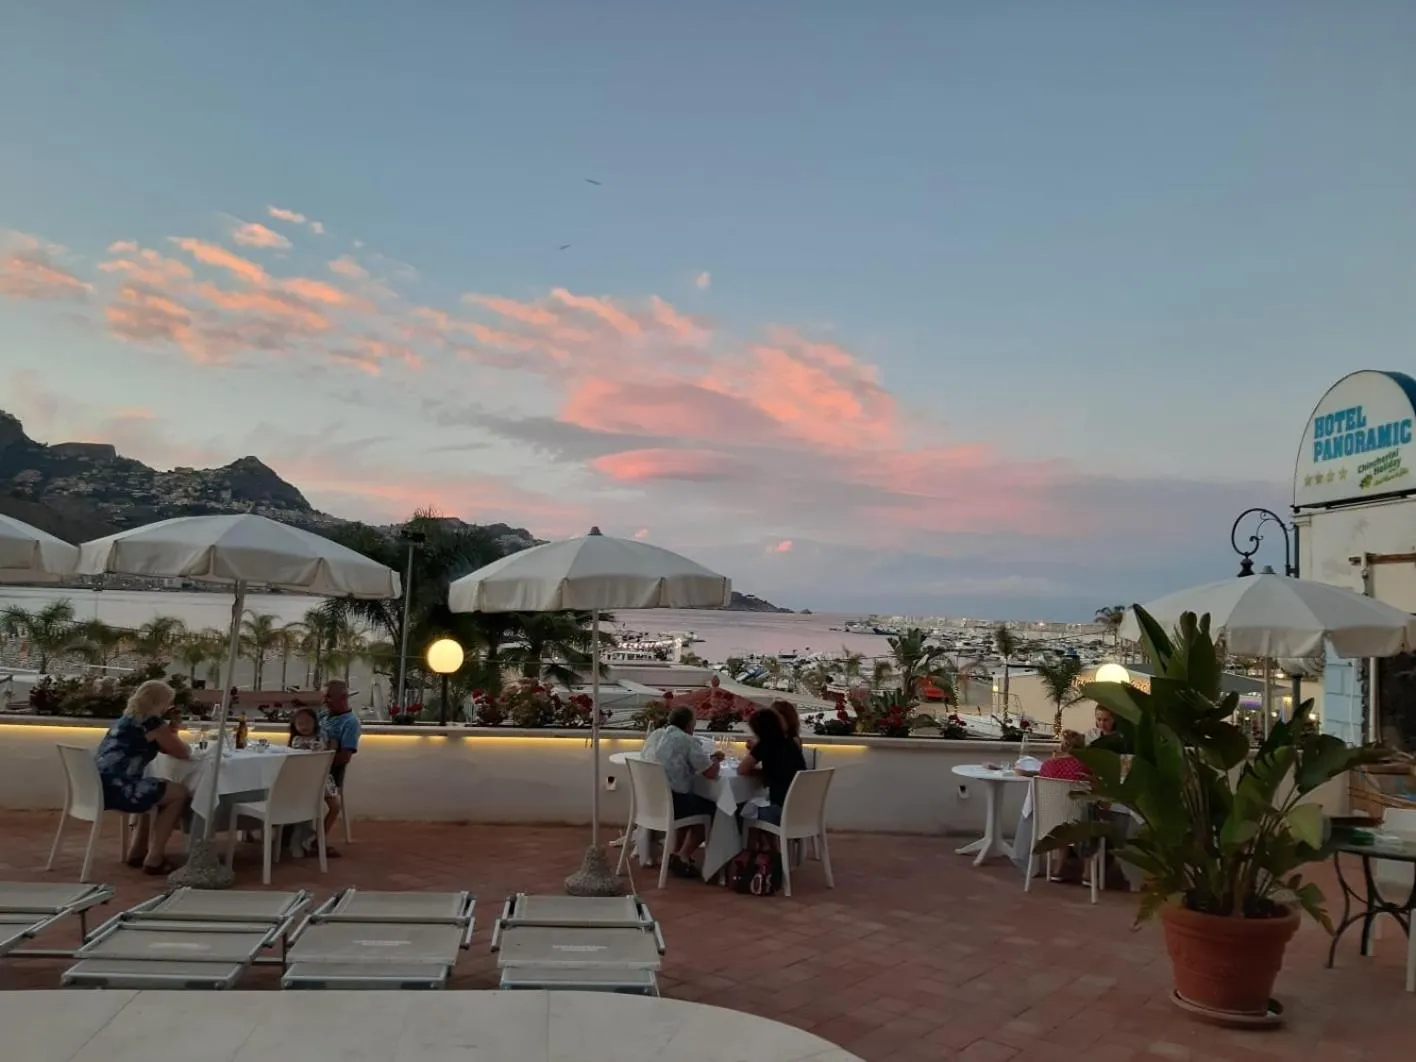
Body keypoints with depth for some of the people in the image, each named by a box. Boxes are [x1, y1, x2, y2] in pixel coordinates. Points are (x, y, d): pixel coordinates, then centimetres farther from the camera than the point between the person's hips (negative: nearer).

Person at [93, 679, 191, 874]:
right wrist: (173, 735, 20)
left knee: (155, 792, 31)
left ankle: (136, 852, 29)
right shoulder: (152, 722, -7)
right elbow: (183, 753, 1)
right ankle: (154, 859, 4)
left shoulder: (129, 718, 20)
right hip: (115, 788, -10)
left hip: (100, 785, 10)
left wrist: (170, 731, 12)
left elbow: (163, 748, 29)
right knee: (179, 793, 4)